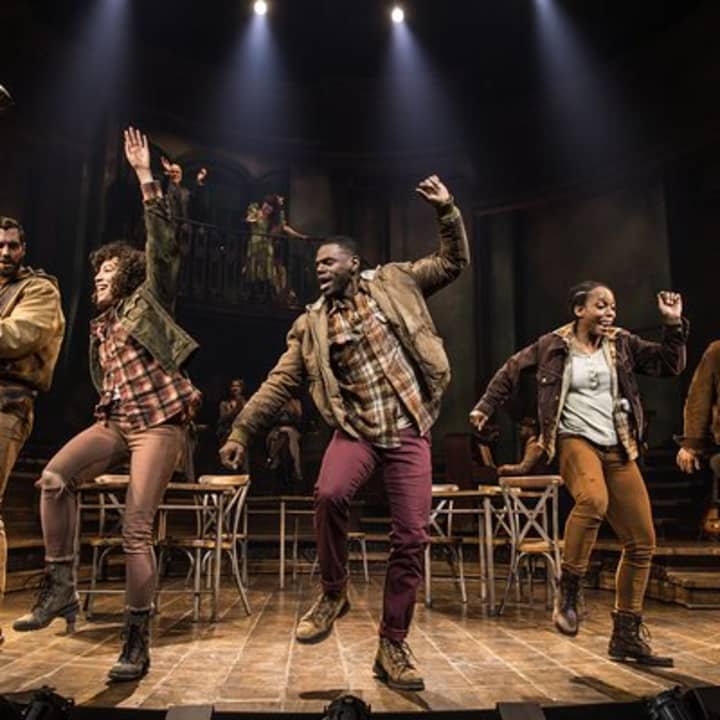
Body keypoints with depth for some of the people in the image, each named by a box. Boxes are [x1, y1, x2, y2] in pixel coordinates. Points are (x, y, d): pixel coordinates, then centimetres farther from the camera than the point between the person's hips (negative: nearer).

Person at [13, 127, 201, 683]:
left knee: (136, 531, -10)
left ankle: (137, 645, 1)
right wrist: (106, 419, 18)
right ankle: (61, 588, -9)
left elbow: (163, 242, -7)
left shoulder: (149, 301, 5)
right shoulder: (100, 326, 22)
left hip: (158, 421, -6)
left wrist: (144, 174, -10)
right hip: (115, 420, 6)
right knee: (54, 477, -22)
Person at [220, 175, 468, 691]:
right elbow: (279, 384, 8)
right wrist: (241, 431, 3)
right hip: (355, 429, 0)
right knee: (329, 494, -30)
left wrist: (447, 210, -1)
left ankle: (393, 646, 13)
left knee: (412, 537, -4)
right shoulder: (311, 325, 8)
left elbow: (454, 263, 11)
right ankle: (334, 592, -2)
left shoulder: (393, 283, 7)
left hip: (408, 431, 0)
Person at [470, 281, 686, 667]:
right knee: (593, 500, -38)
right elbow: (512, 370, 12)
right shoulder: (553, 346, 0)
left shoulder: (622, 343, 9)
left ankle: (626, 635, 19)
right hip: (576, 441, -5)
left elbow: (669, 365, 10)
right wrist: (485, 406, 11)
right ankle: (567, 592, -17)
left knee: (641, 543, 4)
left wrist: (673, 324, -2)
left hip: (618, 449, 5)